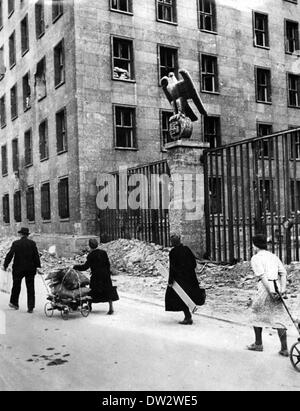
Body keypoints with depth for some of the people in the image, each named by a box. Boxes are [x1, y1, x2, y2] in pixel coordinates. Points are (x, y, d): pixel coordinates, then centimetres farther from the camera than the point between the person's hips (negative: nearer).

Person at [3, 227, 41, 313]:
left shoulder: (16, 243, -6)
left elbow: (10, 255, -7)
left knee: (16, 286, 18)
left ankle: (14, 303, 30)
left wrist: (5, 265, 2)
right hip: (30, 269, 1)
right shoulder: (32, 243, -2)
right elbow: (36, 255, -3)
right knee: (30, 288, 5)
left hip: (18, 268, -1)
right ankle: (31, 307, 3)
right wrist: (38, 266, 1)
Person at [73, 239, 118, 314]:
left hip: (96, 276, -3)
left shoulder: (91, 255, -10)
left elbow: (85, 266, -13)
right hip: (105, 275, 3)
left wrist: (75, 267, -2)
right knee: (108, 291, 5)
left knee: (92, 291, 13)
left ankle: (89, 306, 25)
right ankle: (111, 308, -1)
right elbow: (108, 264, 5)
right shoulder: (103, 252, 1)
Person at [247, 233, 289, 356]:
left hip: (265, 289, -5)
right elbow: (283, 273, 6)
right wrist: (283, 289, -2)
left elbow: (262, 276, -14)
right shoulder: (273, 256, 18)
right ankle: (284, 349, 4)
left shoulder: (256, 258, 0)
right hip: (277, 288, 6)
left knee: (257, 315, 13)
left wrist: (270, 291, -18)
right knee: (278, 318, 7)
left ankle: (258, 344, 22)